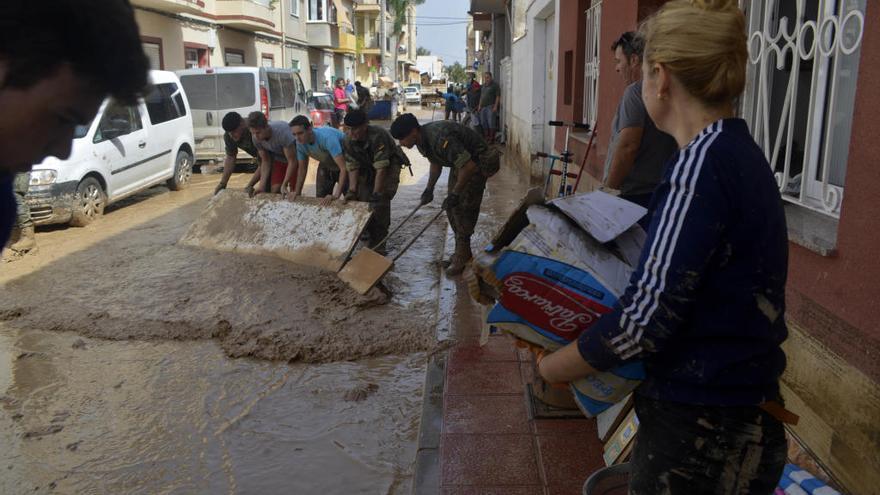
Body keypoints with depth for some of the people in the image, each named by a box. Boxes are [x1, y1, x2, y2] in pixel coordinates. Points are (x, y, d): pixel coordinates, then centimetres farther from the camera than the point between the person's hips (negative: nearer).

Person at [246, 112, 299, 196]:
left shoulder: (282, 132, -37)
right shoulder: (256, 138, -19)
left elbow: (292, 161, -30)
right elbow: (265, 161, -7)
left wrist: (284, 185, -33)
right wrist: (262, 186, -17)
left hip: (295, 157, -5)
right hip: (279, 159, 5)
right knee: (274, 191, -4)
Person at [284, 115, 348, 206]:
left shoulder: (327, 138, -39)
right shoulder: (300, 143, -19)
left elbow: (343, 168, -42)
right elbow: (302, 168, -2)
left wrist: (336, 195, -46)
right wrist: (297, 192, -8)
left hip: (346, 162, -6)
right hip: (326, 165, 6)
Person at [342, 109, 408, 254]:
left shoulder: (378, 136, -37)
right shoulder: (348, 142, -17)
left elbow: (381, 168, -38)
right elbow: (353, 167, -13)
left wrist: (376, 194, -41)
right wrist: (352, 190, -26)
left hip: (389, 165, -6)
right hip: (368, 167, 6)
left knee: (380, 202, -22)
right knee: (362, 198, -2)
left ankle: (378, 245, -14)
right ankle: (371, 239, 19)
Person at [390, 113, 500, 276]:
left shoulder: (440, 138, -35)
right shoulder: (422, 140, -5)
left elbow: (469, 166, -36)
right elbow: (436, 163, 13)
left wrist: (455, 193, -28)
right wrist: (429, 189, 6)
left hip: (475, 164, -9)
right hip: (460, 163, 9)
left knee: (462, 208, -11)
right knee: (451, 208, 9)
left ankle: (462, 258, 0)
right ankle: (462, 253, 22)